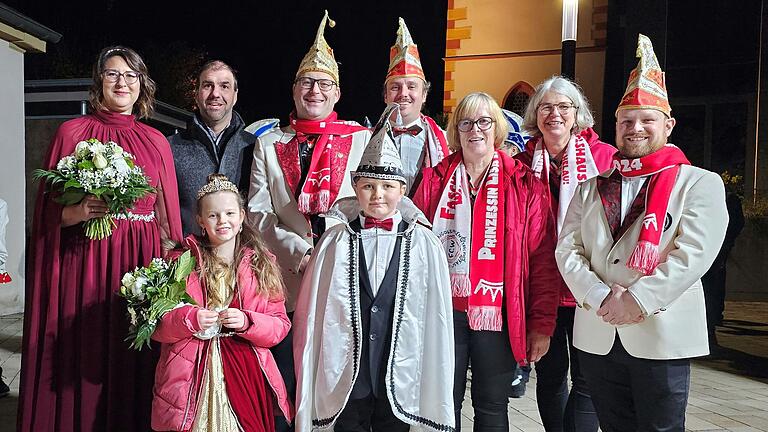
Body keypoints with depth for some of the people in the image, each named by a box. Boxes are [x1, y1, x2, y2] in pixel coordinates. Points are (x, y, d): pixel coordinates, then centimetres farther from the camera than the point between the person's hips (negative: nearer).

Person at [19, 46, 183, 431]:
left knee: (134, 364, 5)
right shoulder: (72, 132, 4)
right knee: (85, 364, 2)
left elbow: (167, 216, 10)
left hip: (141, 266, 2)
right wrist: (77, 212, -17)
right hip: (84, 265, -2)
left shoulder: (157, 142, 10)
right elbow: (48, 211, 3)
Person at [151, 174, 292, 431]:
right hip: (190, 380, -1)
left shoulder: (261, 264, 5)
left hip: (245, 378, 1)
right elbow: (156, 325, 0)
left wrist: (247, 322, -16)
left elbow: (281, 325, 1)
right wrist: (189, 319, -18)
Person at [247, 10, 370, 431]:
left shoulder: (362, 139, 7)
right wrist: (299, 253, -10)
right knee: (284, 390, 7)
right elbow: (258, 214, 3)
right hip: (287, 285, 1)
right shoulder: (269, 144, 11)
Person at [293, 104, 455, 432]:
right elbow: (312, 312, 2)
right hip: (345, 379, 0)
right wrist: (309, 392, 3)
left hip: (400, 381, 0)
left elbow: (437, 317, -1)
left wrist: (437, 391, 0)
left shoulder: (424, 243, -3)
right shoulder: (336, 241, -2)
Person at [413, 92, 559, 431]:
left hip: (497, 314, -1)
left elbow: (542, 259, -4)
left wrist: (541, 324, -7)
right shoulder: (434, 180, 5)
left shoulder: (525, 184, -1)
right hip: (444, 313, 2)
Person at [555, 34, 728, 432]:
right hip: (597, 336, 4)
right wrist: (601, 298, -13)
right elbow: (567, 250, 3)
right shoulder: (591, 189, 12)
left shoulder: (700, 183, 1)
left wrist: (635, 301, -17)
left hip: (662, 336, -3)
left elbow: (693, 253, -11)